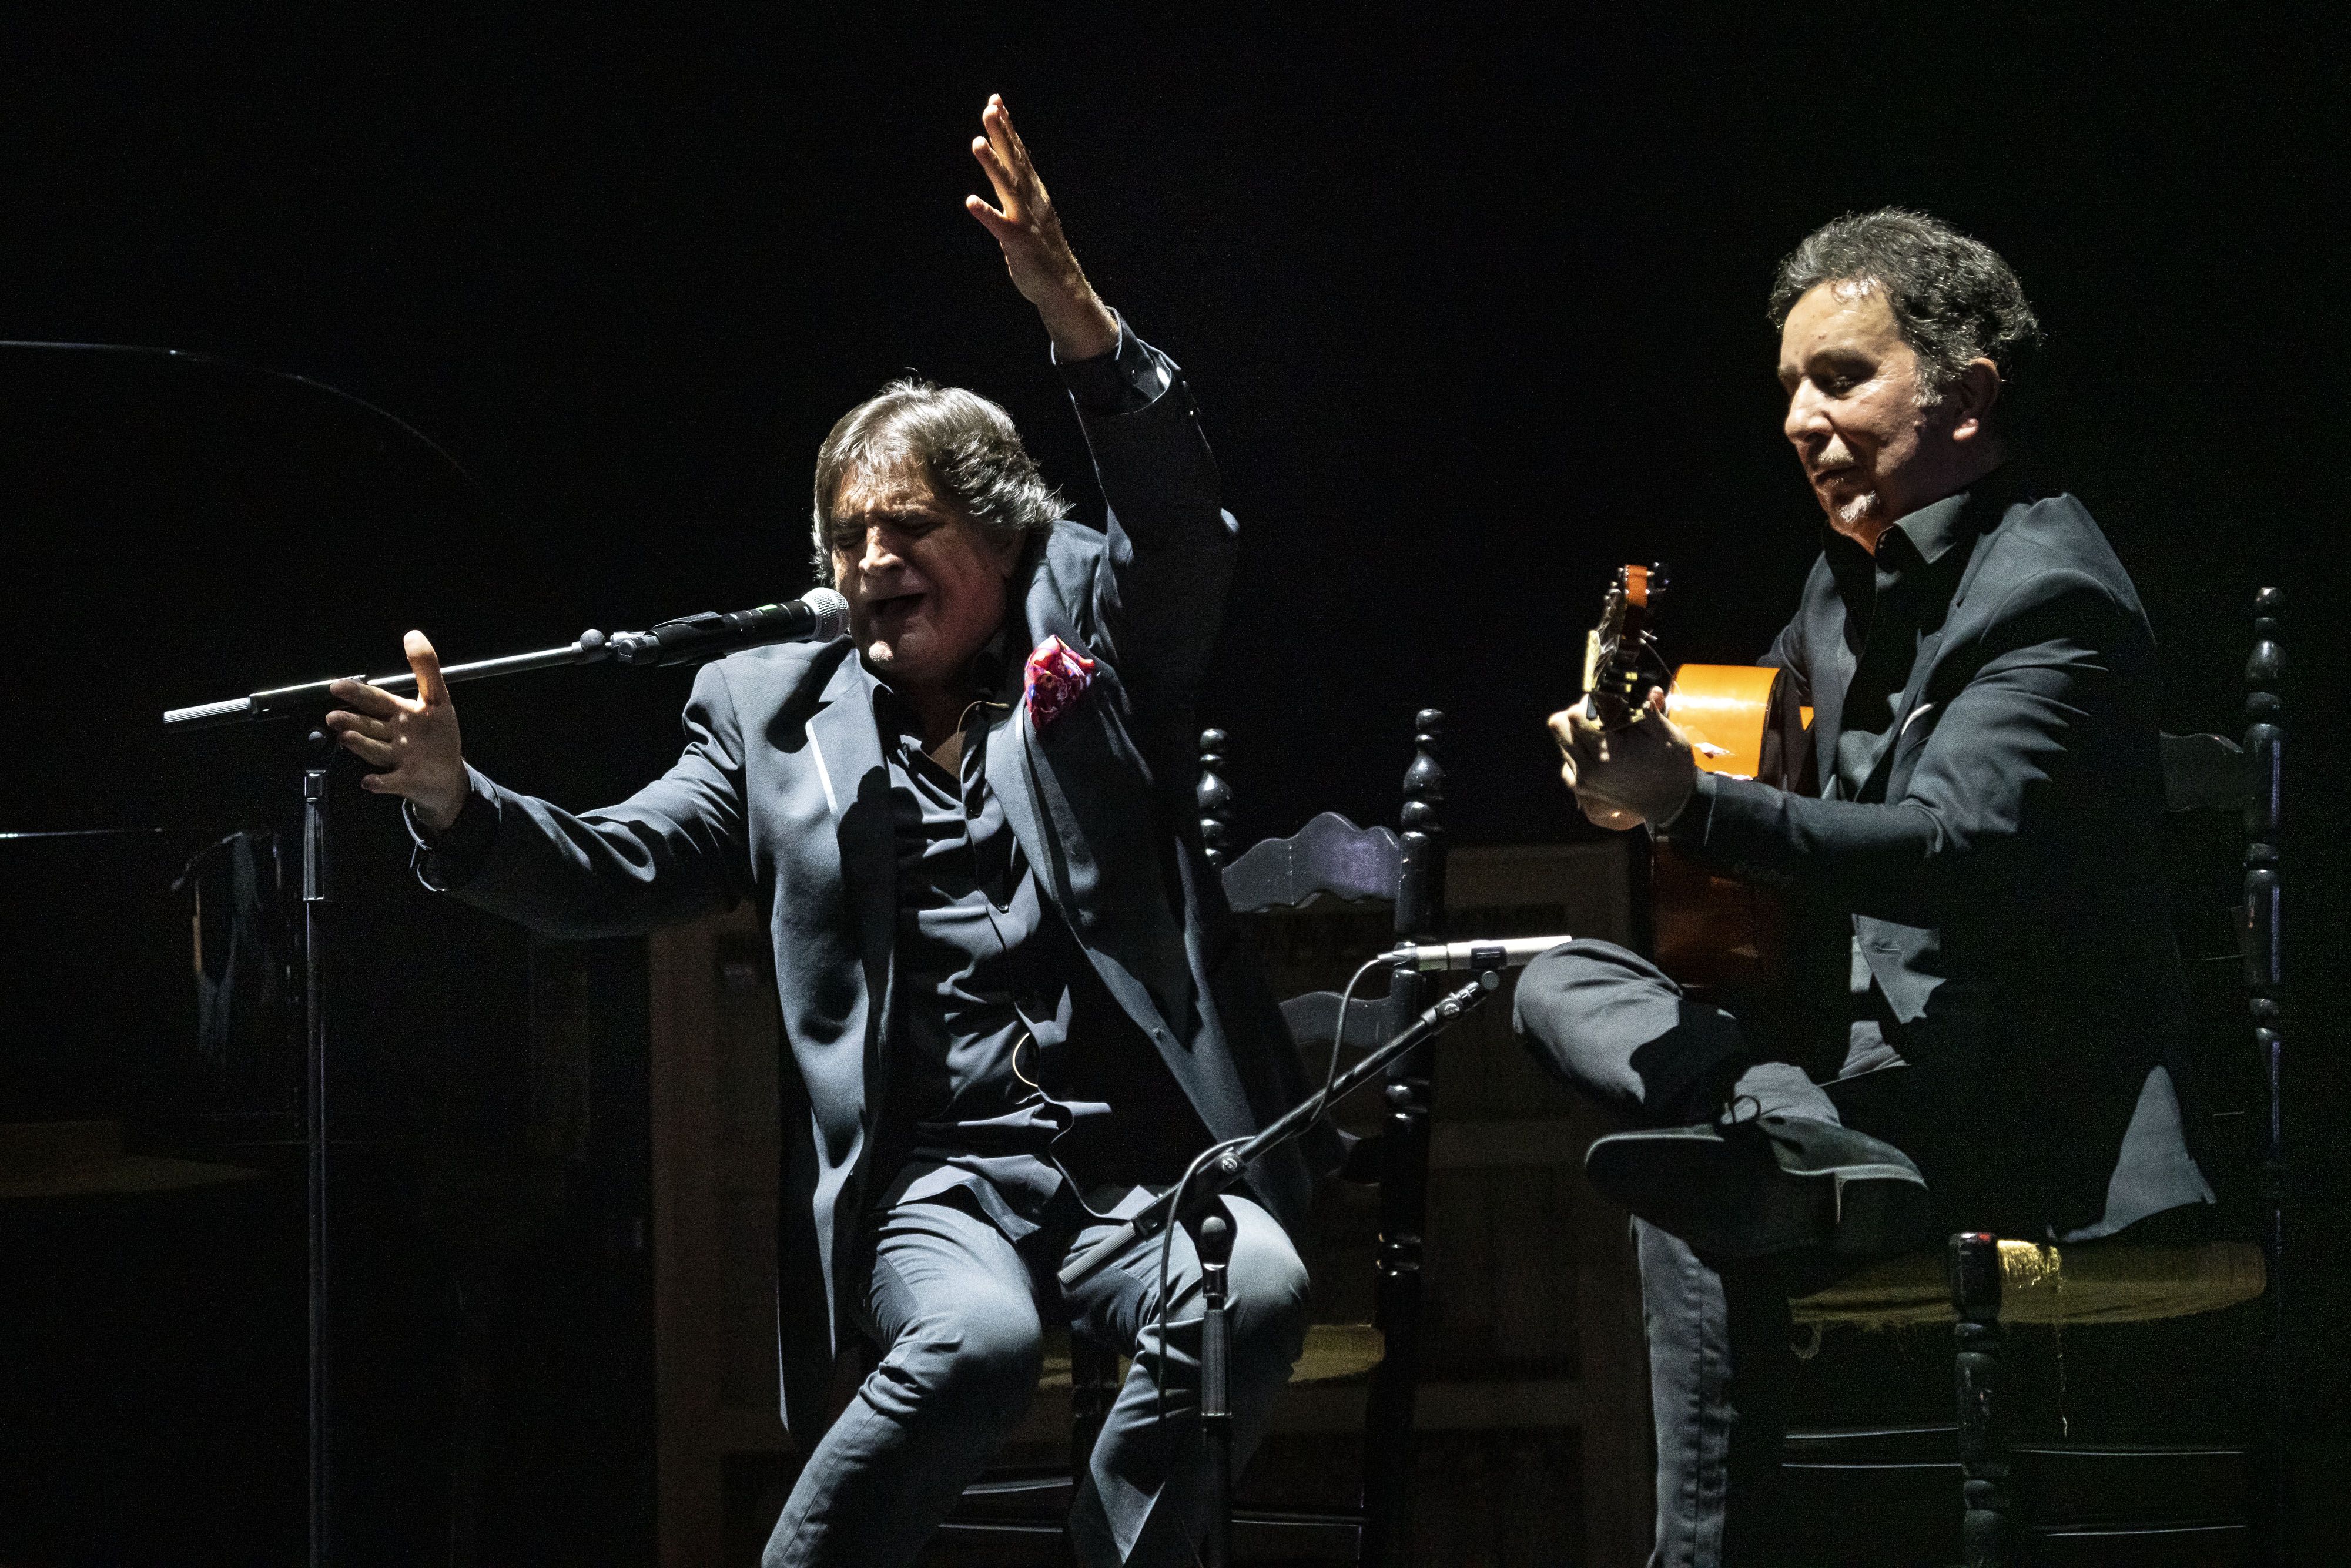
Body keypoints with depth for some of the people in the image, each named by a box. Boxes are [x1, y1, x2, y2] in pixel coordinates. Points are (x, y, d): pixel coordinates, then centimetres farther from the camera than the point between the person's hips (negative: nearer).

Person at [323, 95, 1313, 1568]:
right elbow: (620, 871, 11)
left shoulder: (1097, 640, 14)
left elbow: (1186, 533, -5)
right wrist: (455, 801, -10)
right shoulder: (776, 709, 18)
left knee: (1255, 1294, -32)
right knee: (975, 1341, -35)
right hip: (933, 1178, -1)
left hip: (1138, 1167, 1)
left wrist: (1081, 322, -21)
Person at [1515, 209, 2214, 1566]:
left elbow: (1958, 845, -30)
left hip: (2024, 1087, -10)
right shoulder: (1857, 569, 13)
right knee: (1563, 987, -1)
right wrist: (1652, 771, 6)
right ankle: (1811, 1144, -23)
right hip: (1866, 1036, 10)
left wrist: (1693, 807, -41)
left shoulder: (2050, 596, -17)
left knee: (1701, 1218, -25)